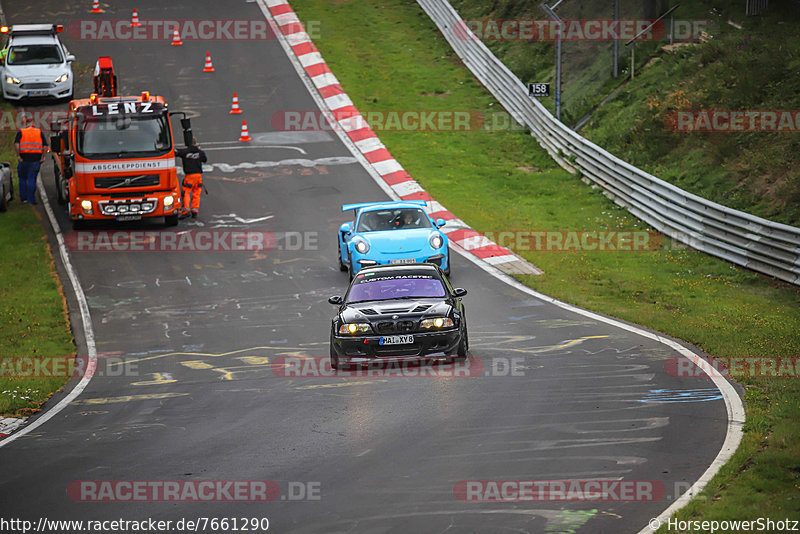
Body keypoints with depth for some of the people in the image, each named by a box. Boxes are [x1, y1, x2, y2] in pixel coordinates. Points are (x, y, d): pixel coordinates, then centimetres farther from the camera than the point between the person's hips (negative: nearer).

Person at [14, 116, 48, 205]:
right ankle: (31, 200, -1)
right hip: (36, 160, 1)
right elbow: (45, 146, -2)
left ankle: (24, 198, 17)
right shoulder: (39, 132, 6)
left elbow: (16, 144, -14)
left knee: (22, 179, 16)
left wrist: (18, 156, -10)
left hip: (24, 158, -1)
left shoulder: (21, 132, 1)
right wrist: (43, 157, 3)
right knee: (32, 180, 2)